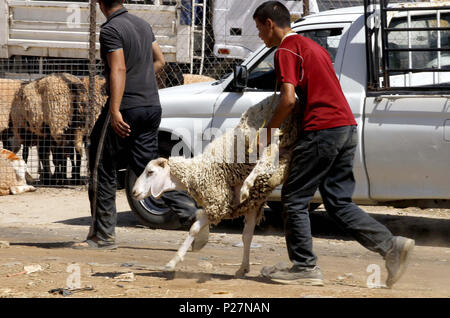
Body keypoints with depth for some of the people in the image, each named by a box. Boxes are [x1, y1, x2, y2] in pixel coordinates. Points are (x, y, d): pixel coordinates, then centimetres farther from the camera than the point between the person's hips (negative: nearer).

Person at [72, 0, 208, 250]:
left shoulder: (111, 30, -12)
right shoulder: (142, 25, 14)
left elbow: (118, 69, -21)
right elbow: (159, 61, 23)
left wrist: (115, 111, -26)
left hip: (126, 108, -8)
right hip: (151, 106, 8)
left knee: (102, 170, 2)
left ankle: (103, 236, 6)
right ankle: (191, 215, -3)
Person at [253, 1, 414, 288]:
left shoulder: (286, 51, -5)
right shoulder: (312, 46, 24)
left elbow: (288, 100, -16)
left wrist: (268, 131, -3)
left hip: (322, 130, -9)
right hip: (347, 125, 9)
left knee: (294, 198, 1)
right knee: (338, 201, 10)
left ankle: (305, 267, 3)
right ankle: (391, 245, -2)